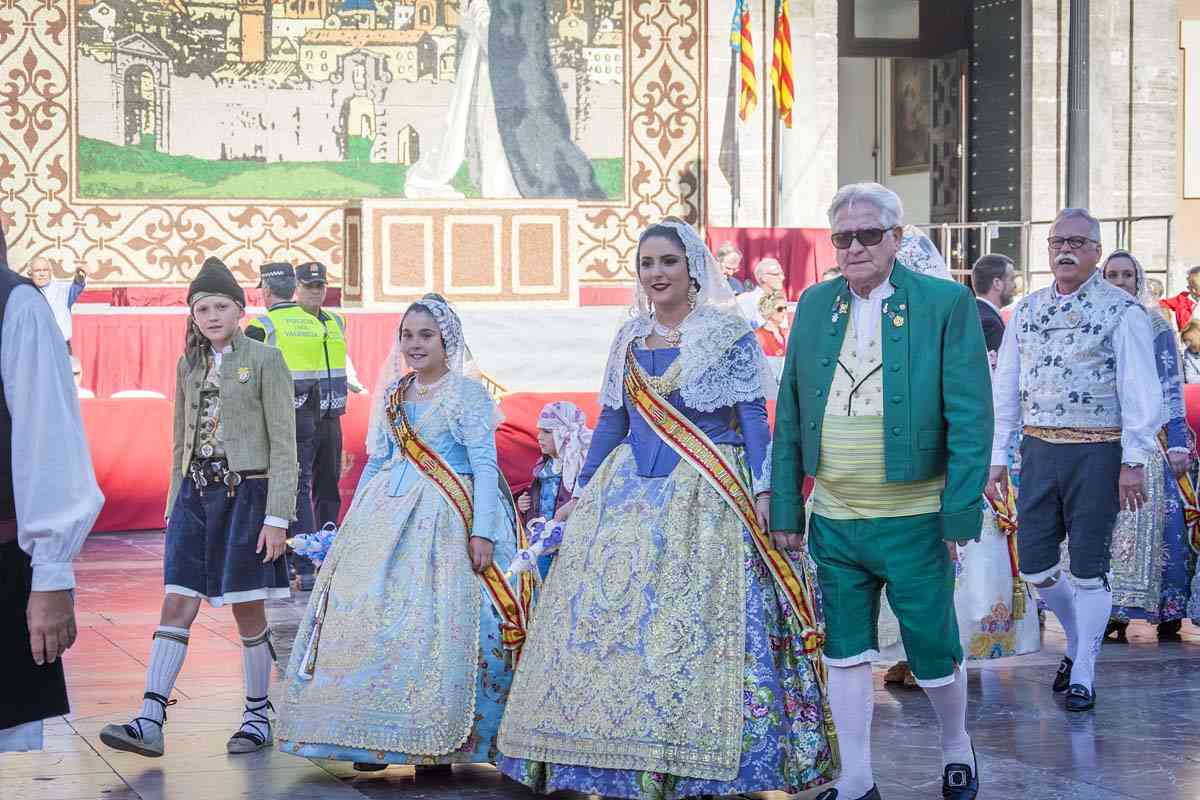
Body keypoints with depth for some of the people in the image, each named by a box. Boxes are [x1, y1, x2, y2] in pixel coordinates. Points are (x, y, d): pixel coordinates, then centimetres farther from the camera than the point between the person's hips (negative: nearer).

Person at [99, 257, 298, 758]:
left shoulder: (265, 361, -5)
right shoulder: (189, 364, 12)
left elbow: (283, 444, -8)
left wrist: (277, 516, -13)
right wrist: (174, 505, 14)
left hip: (247, 492, -5)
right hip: (196, 492, 5)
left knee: (248, 610, 2)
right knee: (176, 605, -3)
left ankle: (258, 717, 16)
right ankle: (150, 722, -7)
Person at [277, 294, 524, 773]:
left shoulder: (468, 394, -3)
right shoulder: (393, 395, 15)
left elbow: (484, 465, -8)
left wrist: (482, 531, -16)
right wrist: (355, 521, 15)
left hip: (444, 520, -6)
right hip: (388, 515, 6)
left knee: (435, 622, -9)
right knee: (371, 612, -1)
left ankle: (437, 743, -1)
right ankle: (375, 736, 6)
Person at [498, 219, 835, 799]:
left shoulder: (730, 334, 0)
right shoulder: (629, 339, 14)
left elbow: (754, 419, -3)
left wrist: (762, 492, -12)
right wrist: (583, 493, 16)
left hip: (707, 500, -5)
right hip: (629, 496, 5)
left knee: (697, 626, -9)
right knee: (610, 620, -1)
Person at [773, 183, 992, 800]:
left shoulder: (946, 303, -6)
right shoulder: (814, 305, 7)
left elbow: (970, 418, -9)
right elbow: (789, 417, 10)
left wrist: (960, 515, -14)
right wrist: (786, 508, 6)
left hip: (914, 520, -4)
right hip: (833, 520, 4)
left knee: (933, 649, 6)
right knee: (845, 652, 9)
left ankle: (956, 748, 32)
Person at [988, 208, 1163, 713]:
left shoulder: (1121, 311, -5)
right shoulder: (1026, 311, 10)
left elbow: (1140, 392, -9)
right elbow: (1005, 388, 12)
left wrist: (1134, 463, -15)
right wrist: (996, 458, 8)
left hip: (1097, 453, -5)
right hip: (1039, 449, 5)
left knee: (1088, 567, 0)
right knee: (1034, 564, 7)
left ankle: (1083, 674, 12)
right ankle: (1077, 638, 33)